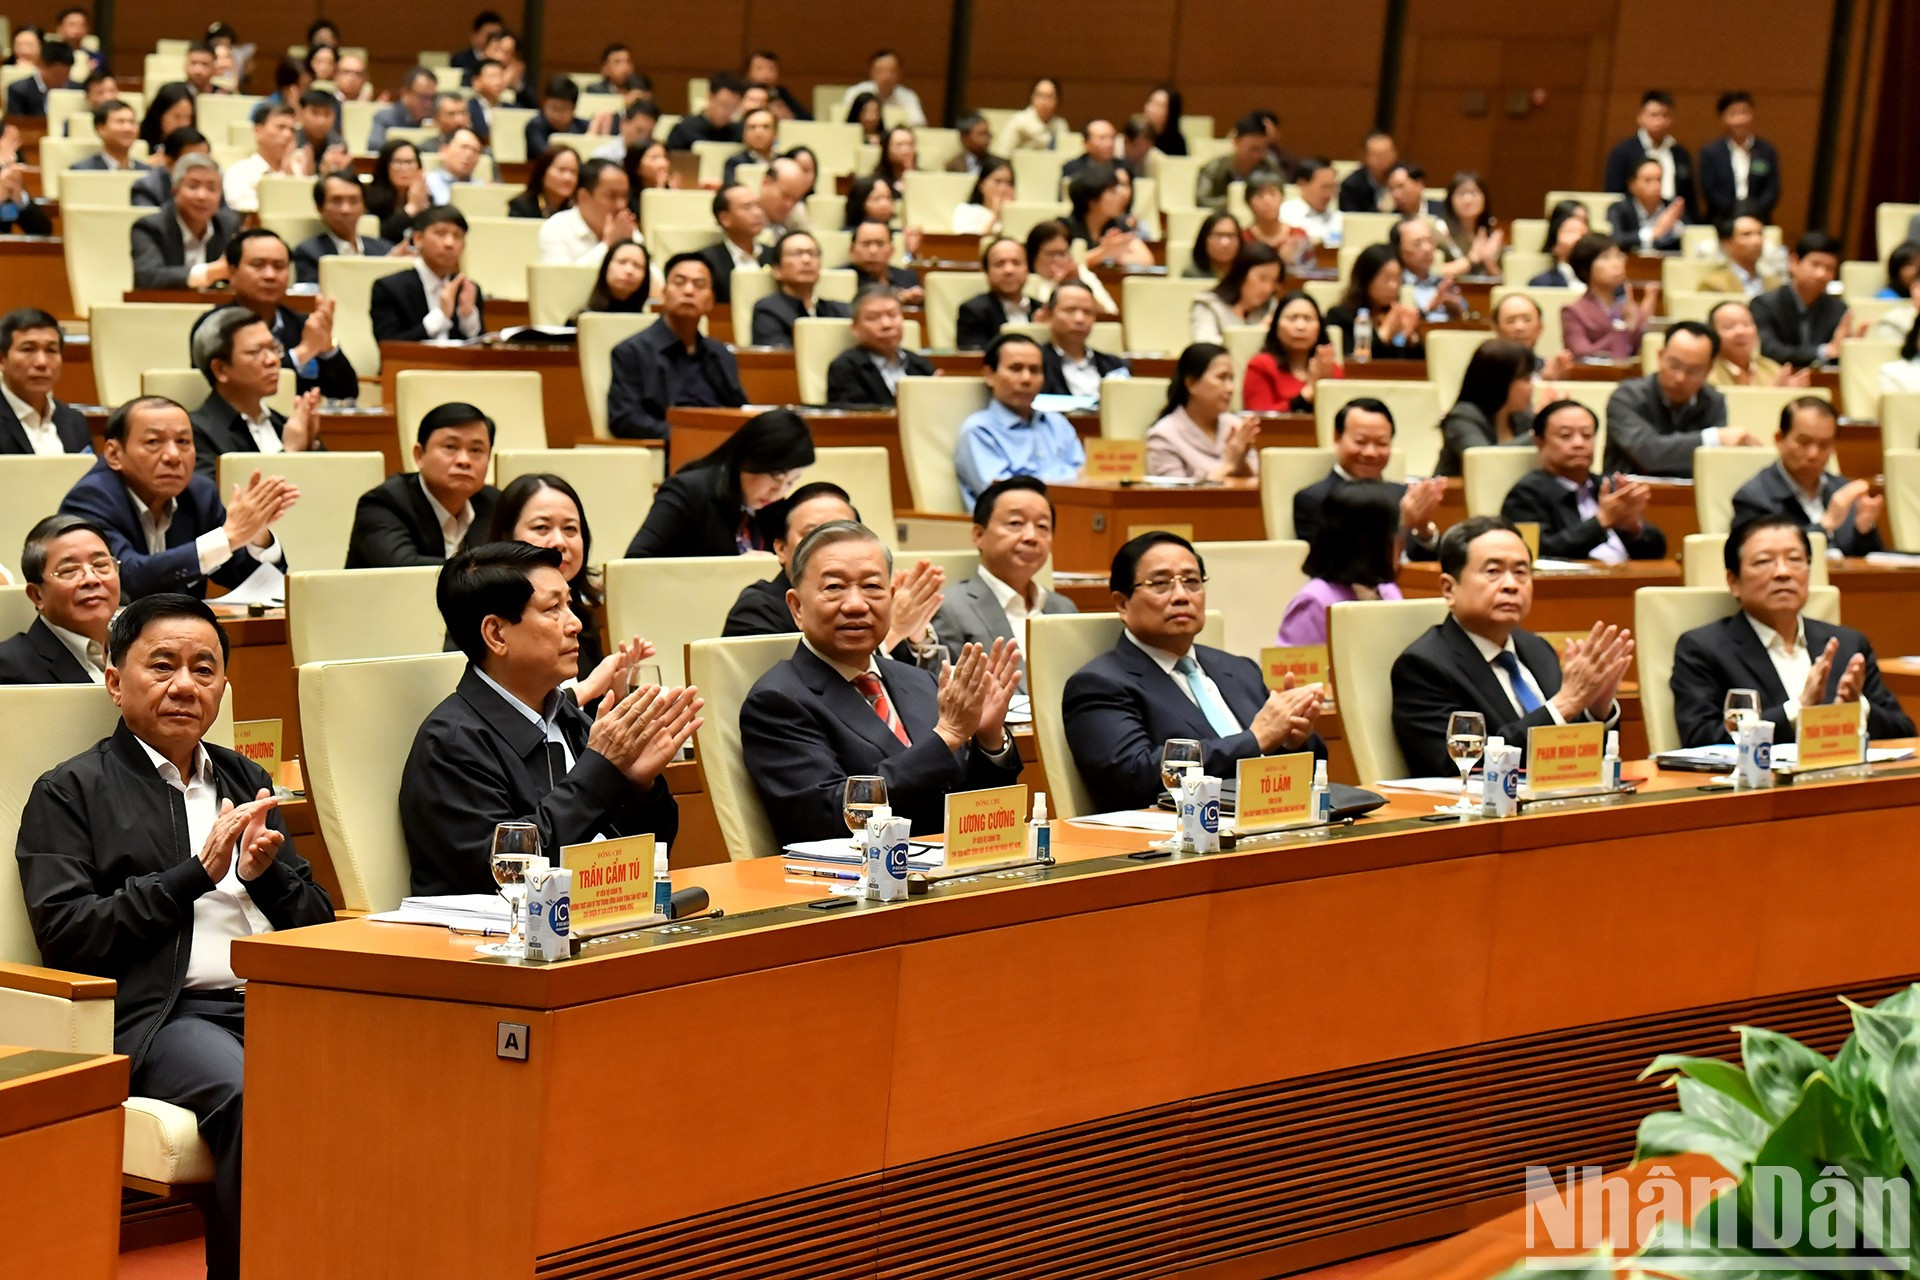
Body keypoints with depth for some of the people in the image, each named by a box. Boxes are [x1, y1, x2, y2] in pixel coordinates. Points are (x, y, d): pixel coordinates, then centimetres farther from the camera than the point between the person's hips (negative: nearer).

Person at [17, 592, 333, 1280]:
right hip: (159, 1012, -5)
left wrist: (264, 873, 2)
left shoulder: (247, 780, 26)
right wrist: (197, 873, -7)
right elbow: (64, 937, -3)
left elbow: (317, 921, 25)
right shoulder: (69, 793, 10)